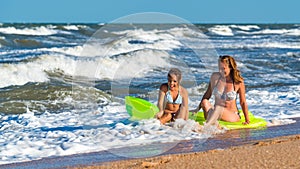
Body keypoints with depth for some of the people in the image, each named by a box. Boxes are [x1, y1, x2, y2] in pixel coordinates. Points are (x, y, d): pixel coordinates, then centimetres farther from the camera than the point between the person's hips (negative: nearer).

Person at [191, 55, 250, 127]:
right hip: (215, 112, 3)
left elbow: (243, 103, -1)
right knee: (205, 102, -28)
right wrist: (198, 109, 11)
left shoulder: (238, 82, -8)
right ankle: (215, 125, -47)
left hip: (233, 116, -3)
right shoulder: (215, 77, 1)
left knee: (218, 108, -36)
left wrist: (247, 120, -3)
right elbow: (207, 94, 12)